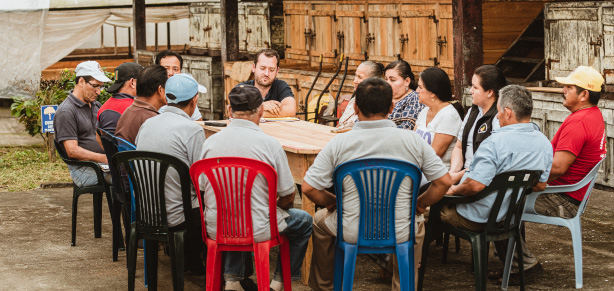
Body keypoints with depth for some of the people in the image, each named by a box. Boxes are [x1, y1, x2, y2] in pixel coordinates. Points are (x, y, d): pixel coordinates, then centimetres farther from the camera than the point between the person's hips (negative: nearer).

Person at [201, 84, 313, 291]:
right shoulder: (270, 144, -14)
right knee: (304, 221, 24)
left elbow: (203, 190, 10)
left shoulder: (210, 142, -3)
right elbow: (287, 198, -7)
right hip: (257, 230, -4)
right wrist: (275, 210, 16)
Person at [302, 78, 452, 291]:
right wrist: (419, 204, 13)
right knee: (417, 222, 38)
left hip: (352, 233, -1)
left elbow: (308, 188, -9)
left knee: (320, 220, 33)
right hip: (399, 233, 1)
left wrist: (333, 203, 10)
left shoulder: (338, 143, -11)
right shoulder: (413, 141, -8)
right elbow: (444, 181, -3)